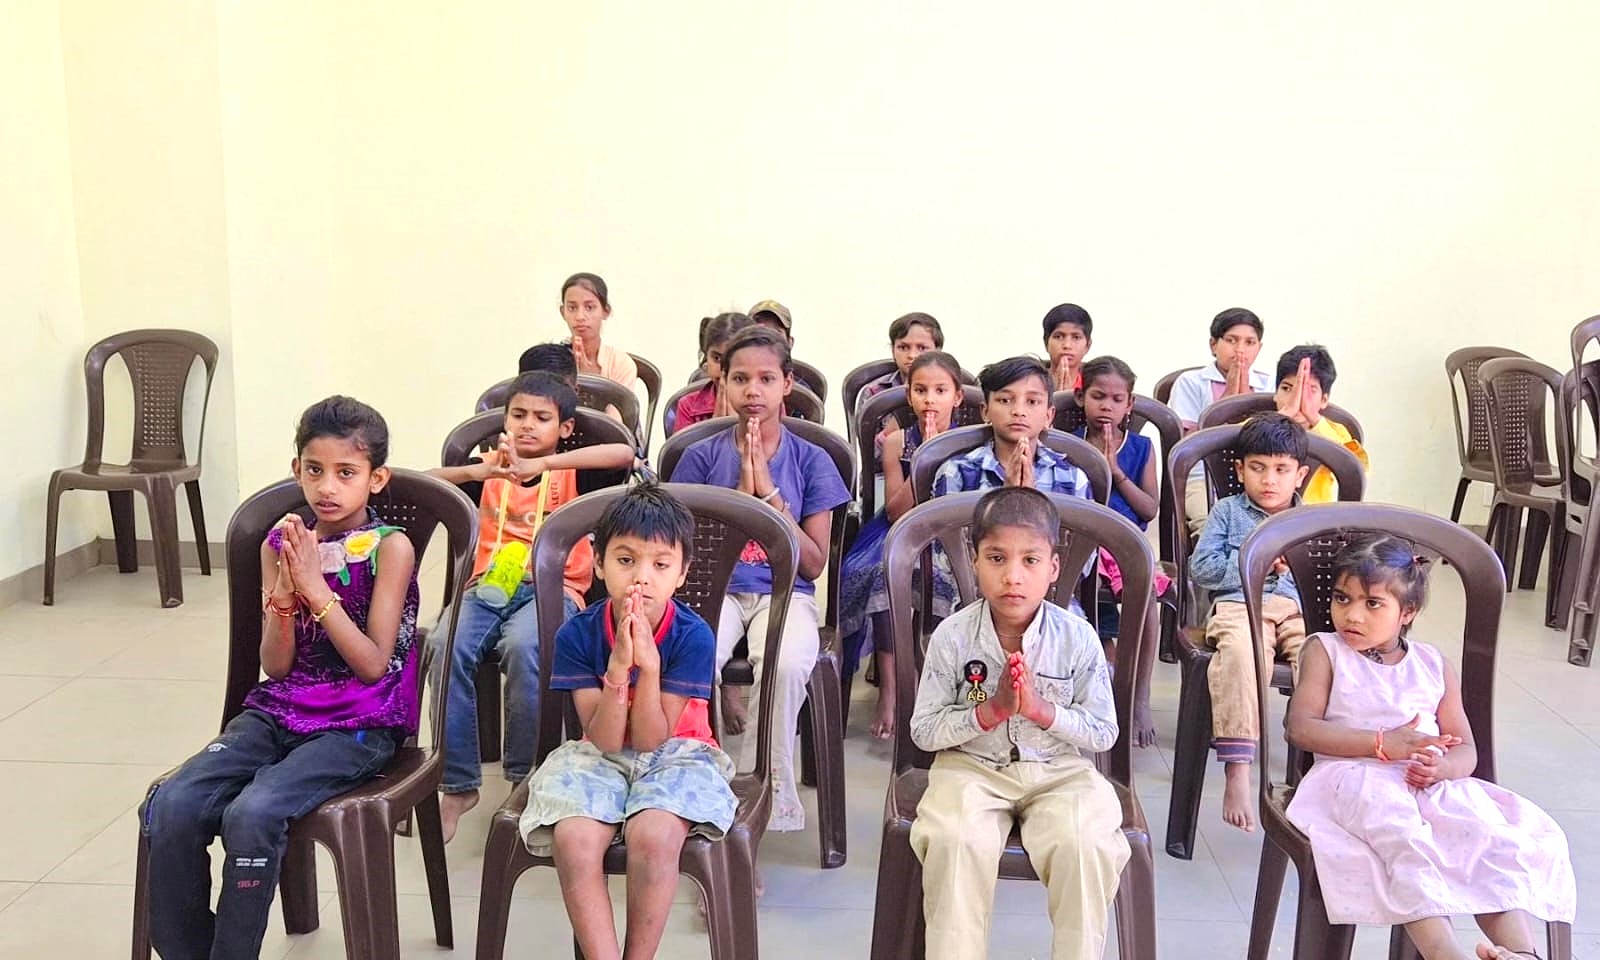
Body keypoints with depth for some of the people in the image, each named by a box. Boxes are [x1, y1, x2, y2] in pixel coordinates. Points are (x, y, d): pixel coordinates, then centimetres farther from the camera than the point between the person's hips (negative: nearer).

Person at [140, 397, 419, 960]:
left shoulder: (390, 548, -6)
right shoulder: (281, 544, 6)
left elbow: (374, 665, -12)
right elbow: (275, 666, 3)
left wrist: (316, 588, -19)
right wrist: (284, 591, -14)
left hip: (361, 723, -5)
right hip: (280, 709, 5)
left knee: (252, 813, -28)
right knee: (171, 806, -18)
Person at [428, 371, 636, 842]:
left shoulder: (571, 472, 9)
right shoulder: (488, 468, 18)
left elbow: (624, 453, -13)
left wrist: (539, 465, -22)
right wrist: (477, 471, -17)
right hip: (487, 586, 3)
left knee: (523, 646, -36)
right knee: (446, 647, -29)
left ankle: (526, 777, -16)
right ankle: (458, 784, -14)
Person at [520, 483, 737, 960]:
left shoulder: (693, 636, -15)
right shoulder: (577, 634, -11)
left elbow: (650, 740, -15)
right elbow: (605, 741, -13)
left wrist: (649, 664, -29)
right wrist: (619, 666, -28)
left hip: (675, 754, -2)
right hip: (600, 757, 2)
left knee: (653, 834, -33)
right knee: (573, 838, -29)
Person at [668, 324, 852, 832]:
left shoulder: (811, 460, 6)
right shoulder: (702, 456, 7)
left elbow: (813, 564, 1)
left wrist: (769, 492, -8)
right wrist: (741, 493, -6)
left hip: (784, 592, 0)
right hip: (715, 588, 1)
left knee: (785, 664, -35)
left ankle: (770, 790, -17)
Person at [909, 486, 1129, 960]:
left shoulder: (1078, 638, -7)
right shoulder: (952, 636, -8)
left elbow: (1104, 733, -2)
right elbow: (923, 730, -4)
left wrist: (1041, 710, -19)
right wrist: (990, 711, -19)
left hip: (1060, 770, 1)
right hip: (971, 766, 0)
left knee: (1085, 843, -27)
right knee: (955, 840, -29)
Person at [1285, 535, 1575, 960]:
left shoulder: (1434, 666, 18)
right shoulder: (1325, 651, 9)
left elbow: (1466, 750, 14)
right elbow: (1301, 728, -4)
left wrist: (1442, 767, -13)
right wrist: (1382, 743, -15)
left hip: (1430, 784, 4)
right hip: (1353, 778, -4)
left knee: (1487, 829, -26)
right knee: (1398, 827, -36)